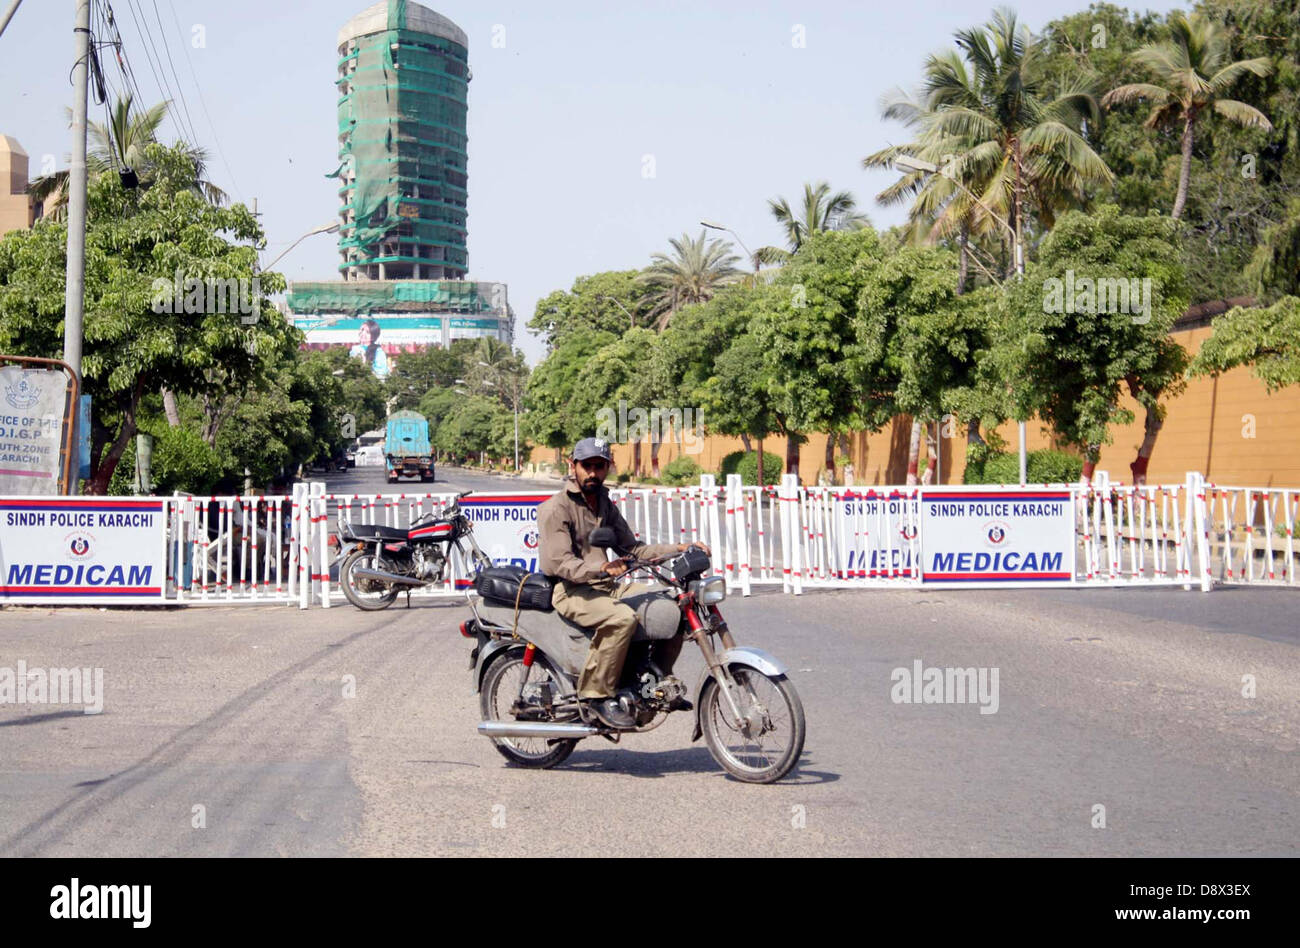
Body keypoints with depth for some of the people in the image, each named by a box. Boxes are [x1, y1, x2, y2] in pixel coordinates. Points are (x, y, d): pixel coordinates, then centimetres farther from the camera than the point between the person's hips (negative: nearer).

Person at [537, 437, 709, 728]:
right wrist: (601, 568, -33)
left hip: (607, 586, 8)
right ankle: (596, 693, -26)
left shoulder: (605, 504, 18)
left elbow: (631, 548, 18)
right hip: (571, 591, -8)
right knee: (622, 618, -36)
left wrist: (679, 549, 6)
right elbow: (560, 563, -19)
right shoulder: (555, 508, -9)